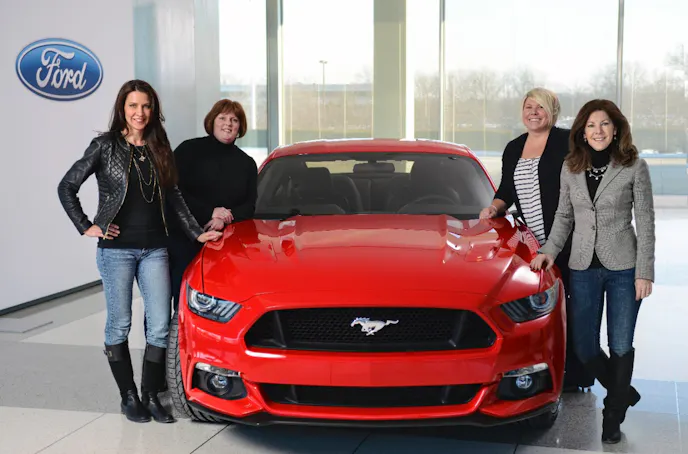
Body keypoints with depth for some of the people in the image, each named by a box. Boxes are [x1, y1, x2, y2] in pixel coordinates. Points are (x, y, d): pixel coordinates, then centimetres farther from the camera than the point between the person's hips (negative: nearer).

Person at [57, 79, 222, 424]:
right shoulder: (105, 146, -3)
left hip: (154, 250, 3)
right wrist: (86, 227, -5)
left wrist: (196, 233, 10)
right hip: (116, 250, -3)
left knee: (159, 326, 0)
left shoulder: (158, 149, 9)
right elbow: (66, 187, 0)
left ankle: (151, 396, 13)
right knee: (119, 325, 5)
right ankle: (129, 397, 18)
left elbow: (173, 197, 15)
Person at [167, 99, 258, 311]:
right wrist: (210, 212, -11)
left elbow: (249, 206, 9)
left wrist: (225, 218, -11)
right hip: (181, 238, -3)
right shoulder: (189, 149, 3)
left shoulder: (247, 163, 15)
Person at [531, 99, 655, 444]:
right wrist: (550, 250, 0)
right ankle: (623, 392, 32)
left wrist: (645, 272, -9)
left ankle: (614, 415, 23)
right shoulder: (570, 169, 5)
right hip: (583, 268, 3)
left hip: (623, 268, -3)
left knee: (620, 346, 4)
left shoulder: (634, 167, -5)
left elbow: (645, 222, -4)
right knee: (584, 347, 5)